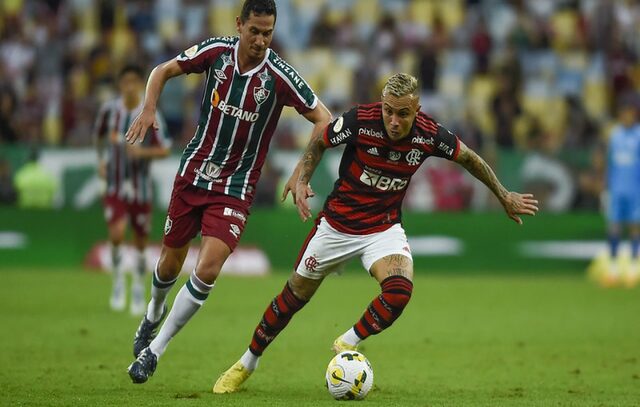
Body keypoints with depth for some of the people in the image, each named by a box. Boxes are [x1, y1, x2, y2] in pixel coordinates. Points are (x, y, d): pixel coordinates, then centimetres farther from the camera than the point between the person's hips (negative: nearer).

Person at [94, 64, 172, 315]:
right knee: (116, 234, -20)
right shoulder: (109, 110, -3)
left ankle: (138, 288, 27)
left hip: (141, 188, 0)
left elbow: (165, 150, -6)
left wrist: (143, 152, -22)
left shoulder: (150, 115, -9)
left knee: (141, 242, 7)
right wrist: (101, 160, 10)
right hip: (115, 185, 0)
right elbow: (99, 136, 17)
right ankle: (118, 280, 2)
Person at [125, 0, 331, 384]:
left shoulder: (280, 76, -17)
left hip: (236, 186, -3)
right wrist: (149, 109, -12)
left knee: (208, 269, -18)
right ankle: (154, 313, 49)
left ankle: (154, 350, -4)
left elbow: (324, 120, -10)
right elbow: (164, 71, 5)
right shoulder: (216, 50, -9)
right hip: (193, 172, 3)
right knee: (171, 262, 15)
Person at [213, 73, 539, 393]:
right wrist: (302, 180, -19)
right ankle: (247, 363, 31)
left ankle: (347, 344, -1)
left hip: (384, 228, 1)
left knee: (399, 290, -27)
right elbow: (319, 143, -4)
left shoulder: (430, 135, -18)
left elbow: (468, 158, 3)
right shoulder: (359, 120, -24)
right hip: (338, 222, -1)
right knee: (295, 295, 9)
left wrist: (504, 196, 11)